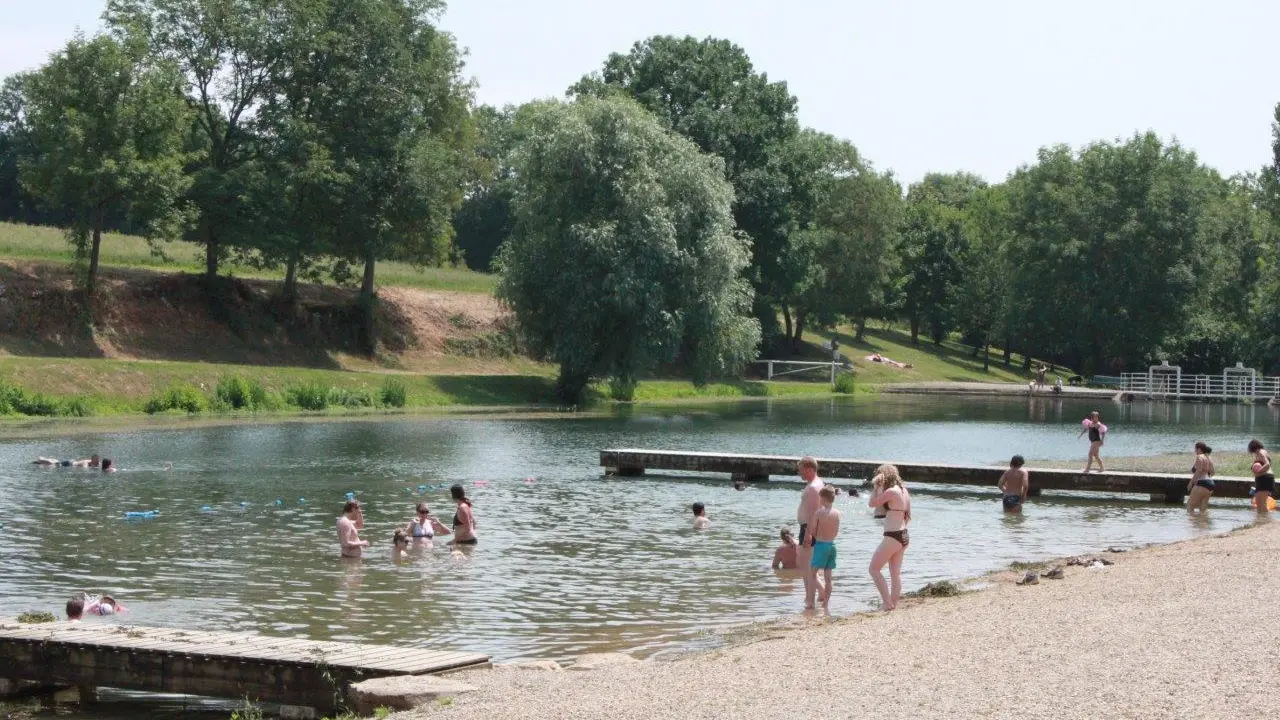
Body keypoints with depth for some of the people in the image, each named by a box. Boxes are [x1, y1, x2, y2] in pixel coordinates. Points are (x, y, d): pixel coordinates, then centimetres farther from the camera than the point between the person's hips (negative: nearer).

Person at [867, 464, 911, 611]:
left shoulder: (891, 491, -15)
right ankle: (894, 604, 16)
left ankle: (887, 603, -7)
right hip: (903, 536, 9)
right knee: (895, 573, 14)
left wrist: (876, 486, -1)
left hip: (893, 536, -9)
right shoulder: (903, 491, 11)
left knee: (874, 569, -1)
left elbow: (872, 503, -7)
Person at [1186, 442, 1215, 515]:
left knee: (1189, 506, -8)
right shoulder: (1209, 458, 19)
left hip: (1202, 484, -9)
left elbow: (1198, 471, -16)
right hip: (1210, 484, 9)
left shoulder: (1199, 457, -6)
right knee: (1203, 509, 12)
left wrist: (1191, 482, -12)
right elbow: (1212, 473, 21)